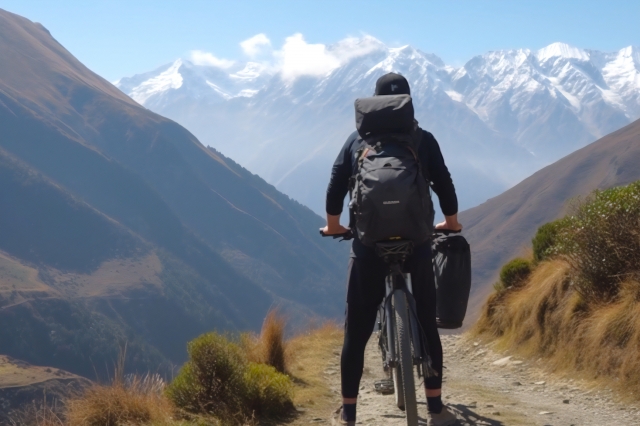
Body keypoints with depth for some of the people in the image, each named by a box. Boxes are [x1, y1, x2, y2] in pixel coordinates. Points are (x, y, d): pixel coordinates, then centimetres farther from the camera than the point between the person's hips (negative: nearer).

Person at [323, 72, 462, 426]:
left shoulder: (358, 139, 6)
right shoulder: (423, 139, 4)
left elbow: (336, 187, 7)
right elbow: (444, 184, 8)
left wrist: (333, 225, 25)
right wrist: (451, 223, 26)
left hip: (369, 245, 0)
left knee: (356, 331, 7)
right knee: (427, 324, 12)